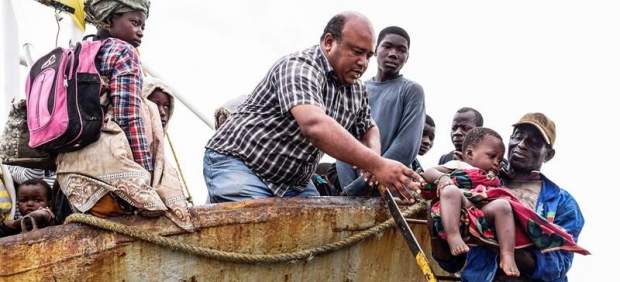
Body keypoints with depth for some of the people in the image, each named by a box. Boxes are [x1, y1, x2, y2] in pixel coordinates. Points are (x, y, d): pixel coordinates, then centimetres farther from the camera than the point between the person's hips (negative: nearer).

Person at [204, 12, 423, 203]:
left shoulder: (357, 90, 5)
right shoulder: (300, 67, -22)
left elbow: (368, 130, 21)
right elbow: (314, 125, -38)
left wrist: (374, 158, -5)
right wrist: (376, 165, -42)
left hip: (295, 183, 8)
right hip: (237, 163, -8)